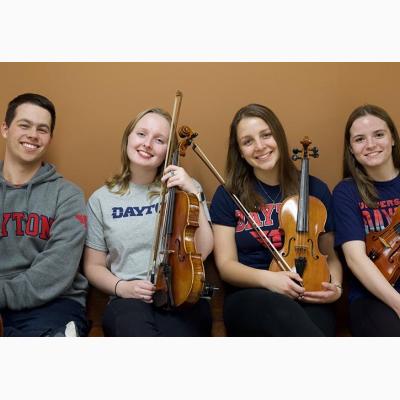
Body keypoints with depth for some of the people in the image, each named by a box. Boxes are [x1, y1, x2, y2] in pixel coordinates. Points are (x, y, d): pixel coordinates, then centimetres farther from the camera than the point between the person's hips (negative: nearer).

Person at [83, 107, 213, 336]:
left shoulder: (183, 188, 9)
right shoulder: (102, 199, 9)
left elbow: (203, 251, -2)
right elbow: (94, 266, 15)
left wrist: (194, 194, -9)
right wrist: (121, 287, -5)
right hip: (129, 300, 0)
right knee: (133, 323, -35)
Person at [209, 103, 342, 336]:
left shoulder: (315, 190, 10)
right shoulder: (228, 195, 5)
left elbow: (329, 255, 17)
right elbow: (226, 264, 1)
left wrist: (336, 287, -4)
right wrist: (266, 278, -18)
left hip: (308, 300, 1)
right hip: (249, 298, 0)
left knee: (313, 321, -37)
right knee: (280, 309, -37)